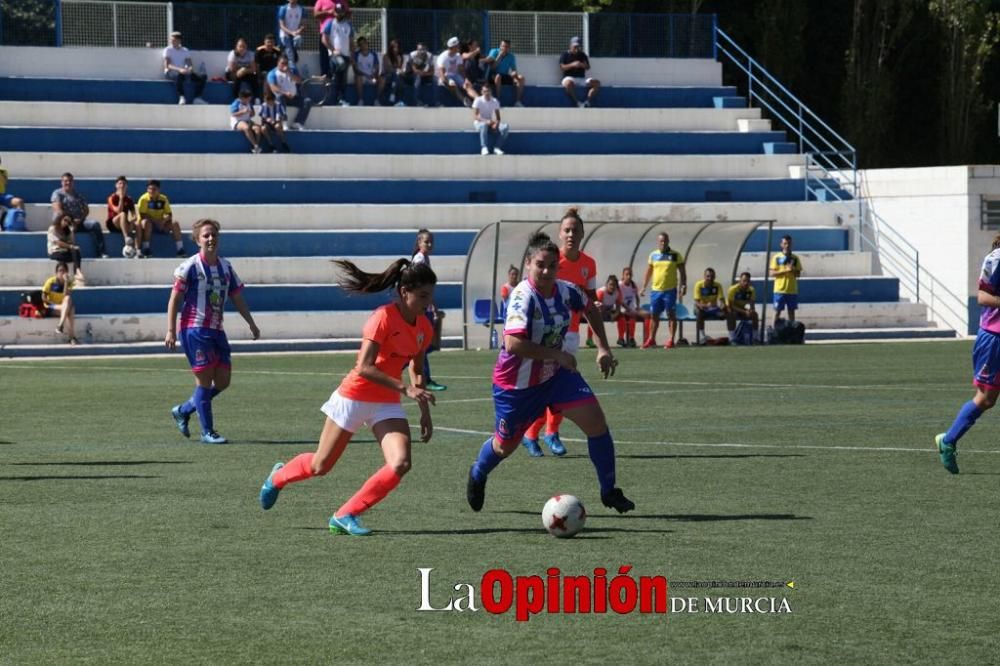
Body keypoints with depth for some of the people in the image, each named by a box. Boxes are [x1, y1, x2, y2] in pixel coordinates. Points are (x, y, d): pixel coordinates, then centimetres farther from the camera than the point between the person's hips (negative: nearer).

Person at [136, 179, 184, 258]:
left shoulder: (163, 199, 0)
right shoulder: (144, 199, -11)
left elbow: (169, 214, 0)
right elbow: (142, 215, -18)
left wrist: (164, 220, -22)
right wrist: (155, 221, -27)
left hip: (161, 224, 4)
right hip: (149, 223, -4)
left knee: (174, 223, -18)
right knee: (146, 222, -37)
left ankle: (180, 249, -19)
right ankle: (146, 248, -35)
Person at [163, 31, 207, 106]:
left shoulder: (185, 51, 15)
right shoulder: (168, 50, 0)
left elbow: (190, 64, 9)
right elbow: (167, 66, -13)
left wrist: (190, 69, -18)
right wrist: (179, 69, -30)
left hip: (184, 72, 5)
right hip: (171, 72, -5)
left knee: (202, 77, -16)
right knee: (179, 75, -43)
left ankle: (197, 98, -21)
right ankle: (181, 97, -41)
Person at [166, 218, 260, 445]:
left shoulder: (225, 267, 11)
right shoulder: (190, 267, -8)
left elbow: (237, 297, 21)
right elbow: (175, 299, -7)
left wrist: (251, 324, 19)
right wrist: (171, 330, -13)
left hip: (216, 330, 7)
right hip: (195, 329, -7)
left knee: (223, 381, 5)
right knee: (204, 379, -8)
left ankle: (183, 411, 24)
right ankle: (207, 432, 0)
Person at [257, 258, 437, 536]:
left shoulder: (424, 327, 1)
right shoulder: (384, 318, -22)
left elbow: (416, 371, 16)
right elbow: (364, 367, -29)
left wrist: (425, 412, 13)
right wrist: (404, 388, -34)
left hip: (387, 404, 6)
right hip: (354, 396, -6)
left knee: (401, 463, -17)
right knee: (320, 466, 8)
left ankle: (346, 516, -5)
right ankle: (278, 477, 42)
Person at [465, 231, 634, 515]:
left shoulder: (565, 291, -8)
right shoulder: (523, 297, -29)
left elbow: (590, 309, 15)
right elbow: (513, 344, -40)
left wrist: (603, 348, 9)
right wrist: (557, 355, -34)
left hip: (556, 374, 5)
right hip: (517, 382, -5)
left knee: (595, 420, -11)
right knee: (505, 445, 12)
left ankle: (610, 491, 2)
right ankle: (477, 475, 48)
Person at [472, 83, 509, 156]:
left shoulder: (495, 101, 2)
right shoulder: (478, 101, -9)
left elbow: (498, 117, 2)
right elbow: (475, 116, -17)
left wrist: (496, 123, -22)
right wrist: (486, 121, -32)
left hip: (491, 123, 4)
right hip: (479, 123, -4)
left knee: (505, 127, -24)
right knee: (484, 125, -42)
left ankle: (497, 147, -24)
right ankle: (484, 148, -43)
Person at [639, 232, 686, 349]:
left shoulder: (675, 255, -1)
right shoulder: (653, 255, 9)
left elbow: (682, 272, 0)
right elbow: (648, 272, 16)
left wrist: (683, 285, -11)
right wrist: (644, 287, 13)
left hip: (670, 290, -4)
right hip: (656, 290, 4)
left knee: (671, 315, -2)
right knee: (654, 315, 7)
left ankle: (671, 340, 1)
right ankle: (651, 339, 18)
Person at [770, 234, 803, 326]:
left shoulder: (795, 258, 7)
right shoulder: (776, 258, 0)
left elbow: (798, 273, 6)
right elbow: (772, 273, -7)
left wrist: (792, 270, -15)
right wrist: (785, 271, -17)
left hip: (792, 290, 2)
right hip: (780, 290, -2)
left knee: (791, 311, 7)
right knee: (777, 311, -1)